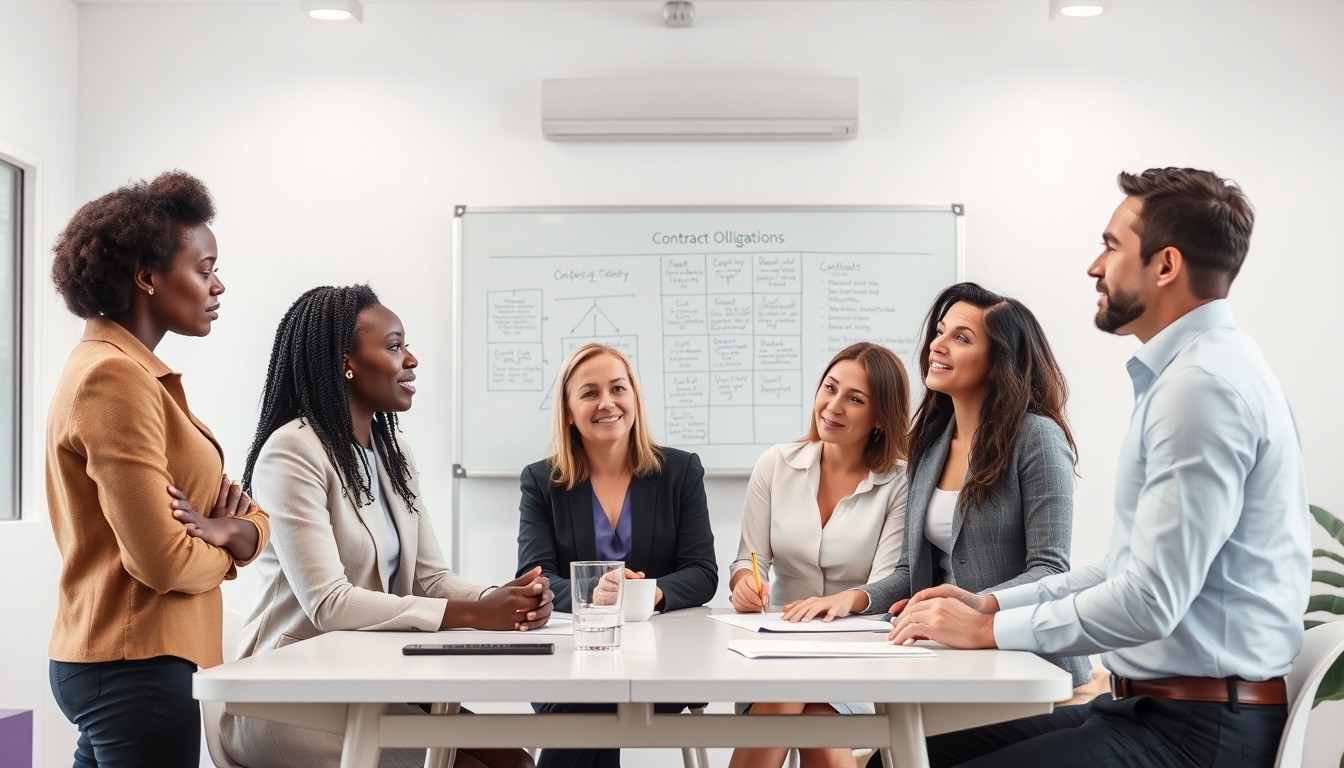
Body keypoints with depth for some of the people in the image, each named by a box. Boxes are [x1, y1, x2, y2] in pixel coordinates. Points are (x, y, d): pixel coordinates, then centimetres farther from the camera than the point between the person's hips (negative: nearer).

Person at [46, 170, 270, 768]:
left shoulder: (139, 372, 15)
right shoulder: (116, 377, -16)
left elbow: (258, 524, 12)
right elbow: (161, 560, -23)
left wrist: (233, 526, -11)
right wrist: (223, 551, -2)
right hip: (137, 669, -10)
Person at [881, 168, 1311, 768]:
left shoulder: (1206, 383, -18)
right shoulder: (1188, 370, 16)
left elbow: (1150, 600, -23)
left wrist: (988, 629, -12)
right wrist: (992, 603, 12)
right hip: (1148, 702, 10)